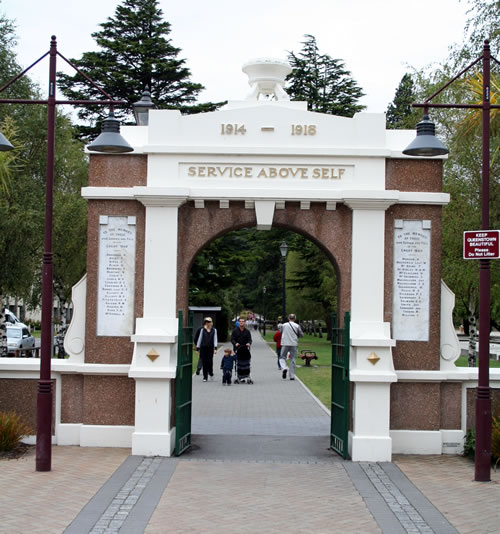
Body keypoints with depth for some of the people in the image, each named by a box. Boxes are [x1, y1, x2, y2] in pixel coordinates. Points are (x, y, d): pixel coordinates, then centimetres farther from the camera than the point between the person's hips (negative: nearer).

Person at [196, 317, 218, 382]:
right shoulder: (202, 330, 6)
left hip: (210, 348, -1)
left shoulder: (214, 330, 6)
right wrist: (198, 348, 6)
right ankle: (205, 377, 6)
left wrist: (215, 348, -7)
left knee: (210, 361, -9)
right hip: (203, 348, 1)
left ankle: (211, 373, 18)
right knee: (204, 362, -1)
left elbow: (215, 339, 3)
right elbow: (199, 339, 9)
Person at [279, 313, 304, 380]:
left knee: (282, 357, 11)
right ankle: (292, 375, 6)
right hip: (294, 344, 0)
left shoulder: (284, 325, 1)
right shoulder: (297, 326, -2)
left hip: (285, 344, 0)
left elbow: (281, 332, 16)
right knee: (293, 359, 7)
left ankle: (284, 368, -19)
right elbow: (301, 335, 4)